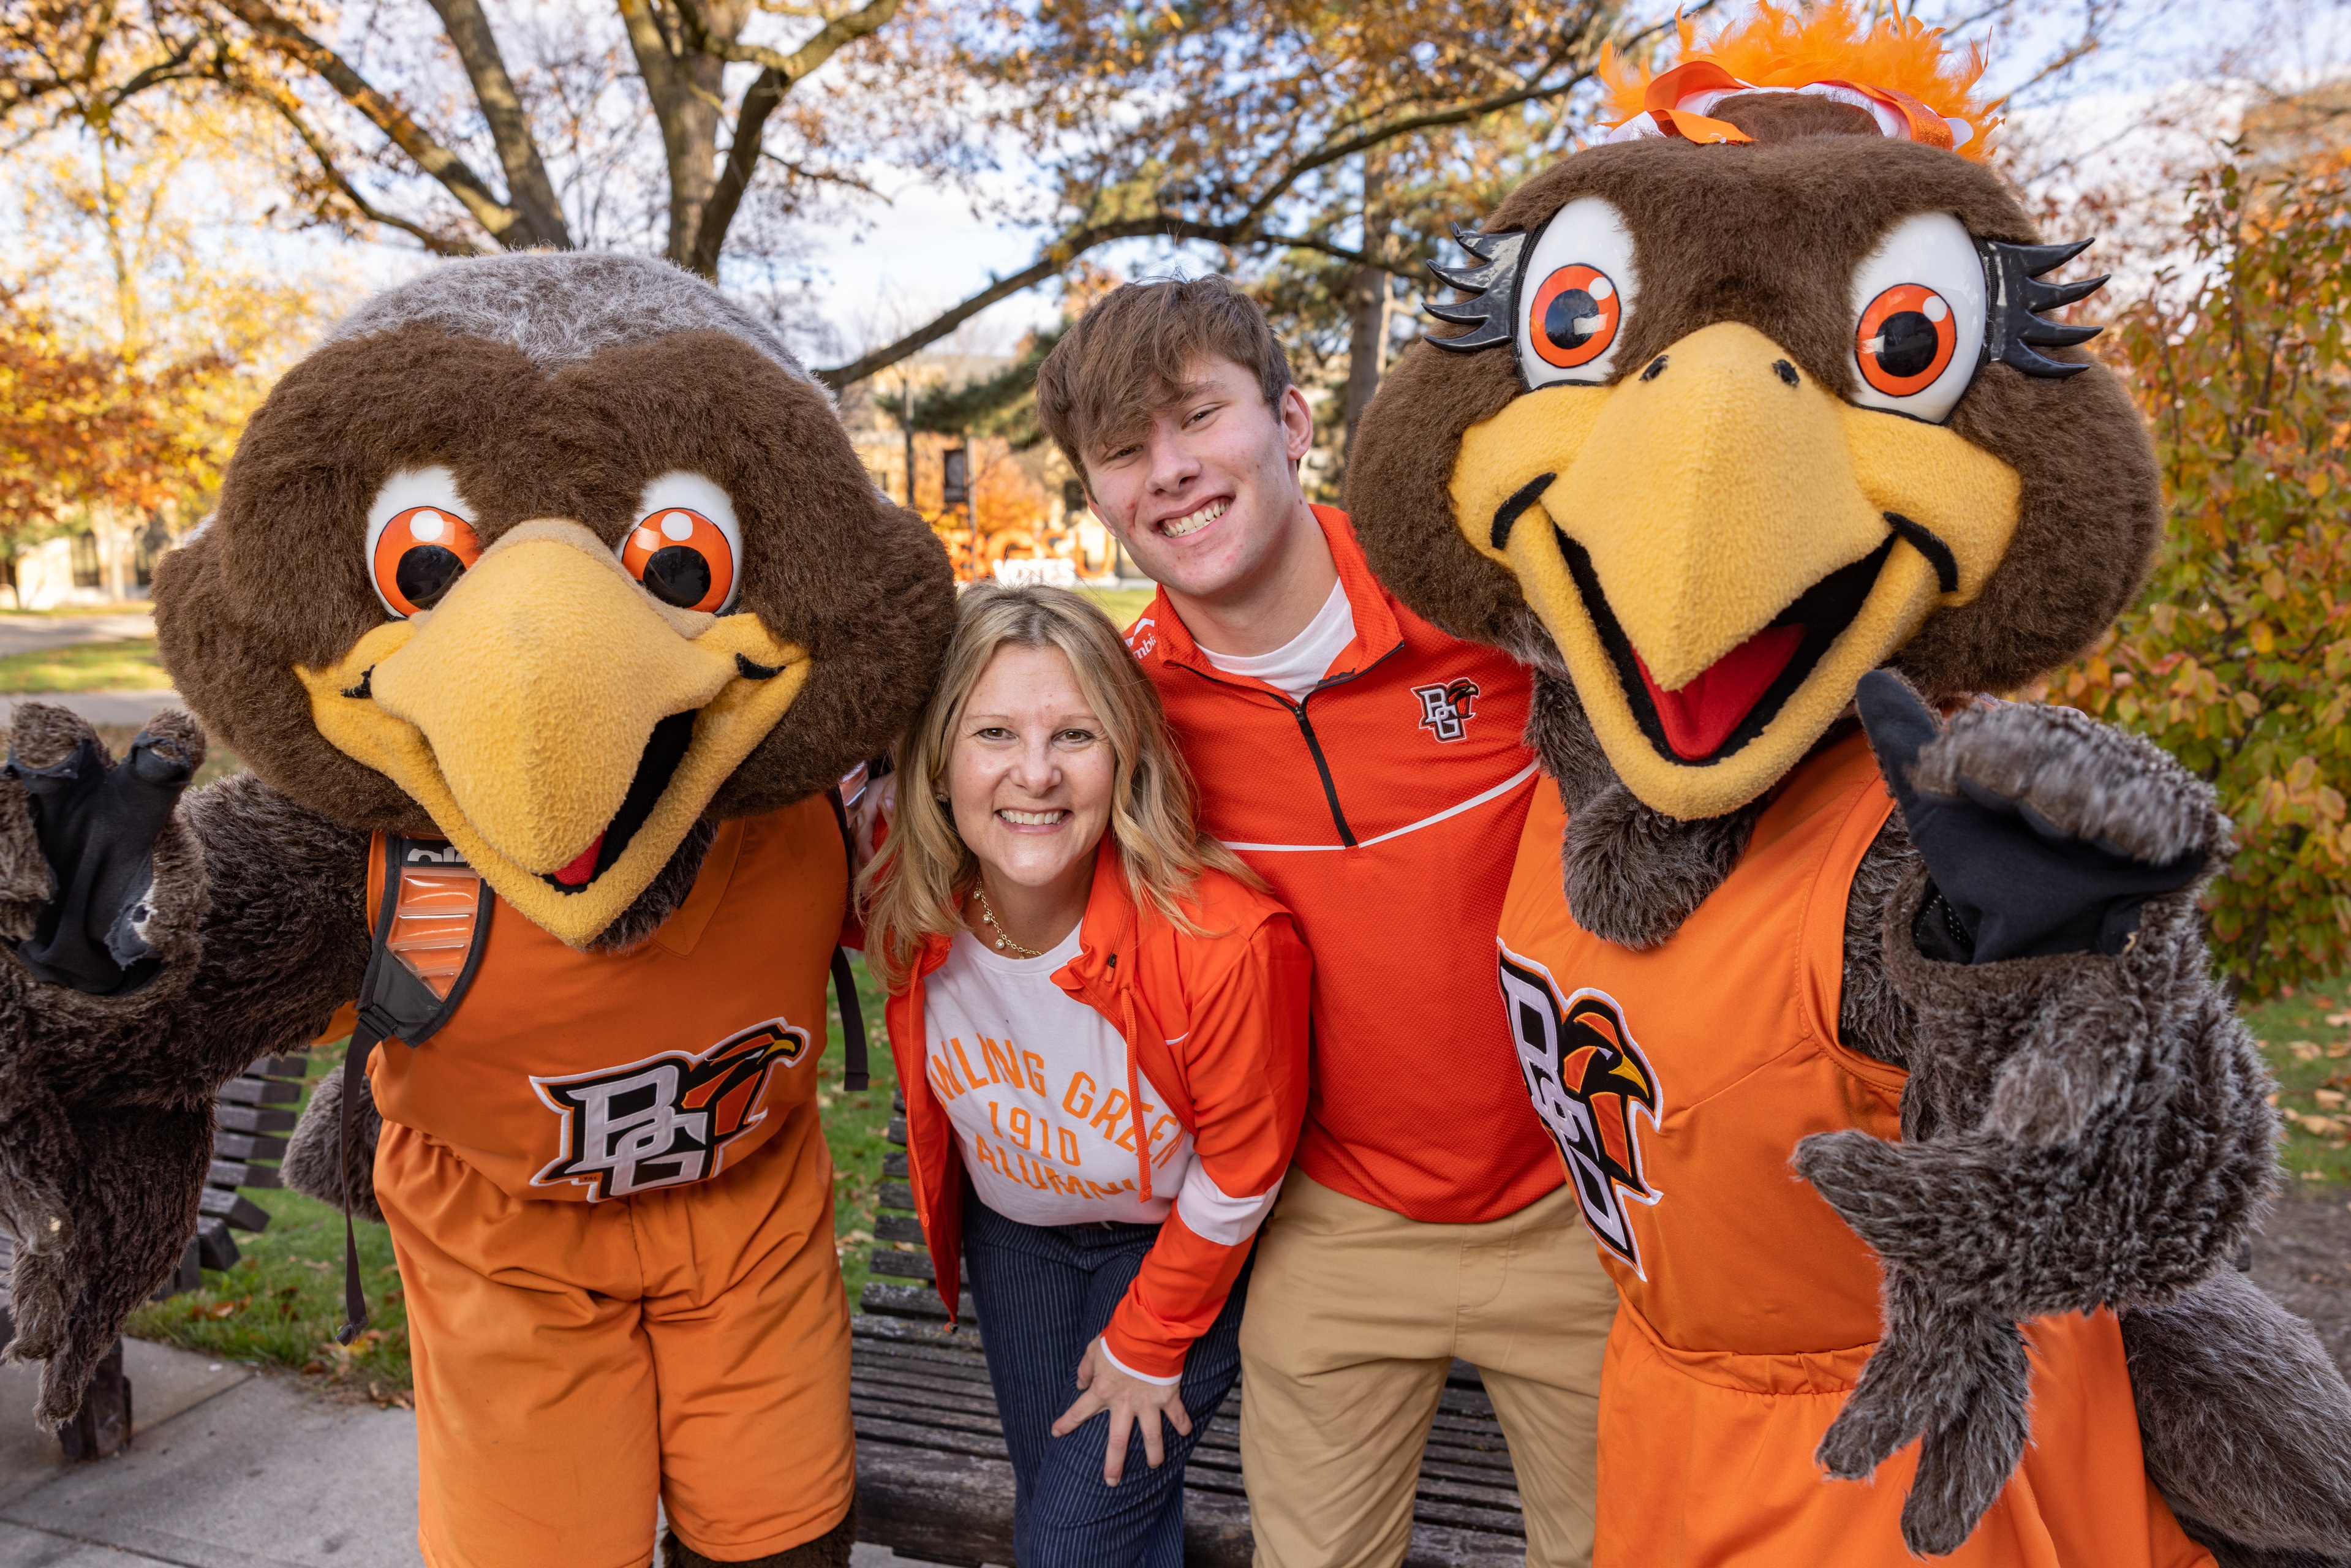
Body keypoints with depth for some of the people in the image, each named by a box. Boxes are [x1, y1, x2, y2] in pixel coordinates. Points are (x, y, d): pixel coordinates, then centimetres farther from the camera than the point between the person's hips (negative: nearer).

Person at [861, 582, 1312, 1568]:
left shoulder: (1222, 940, -36)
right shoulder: (904, 908, -26)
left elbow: (1239, 1178, -19)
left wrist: (1148, 1346, -8)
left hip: (1182, 1242, -4)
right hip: (1011, 1233, 4)